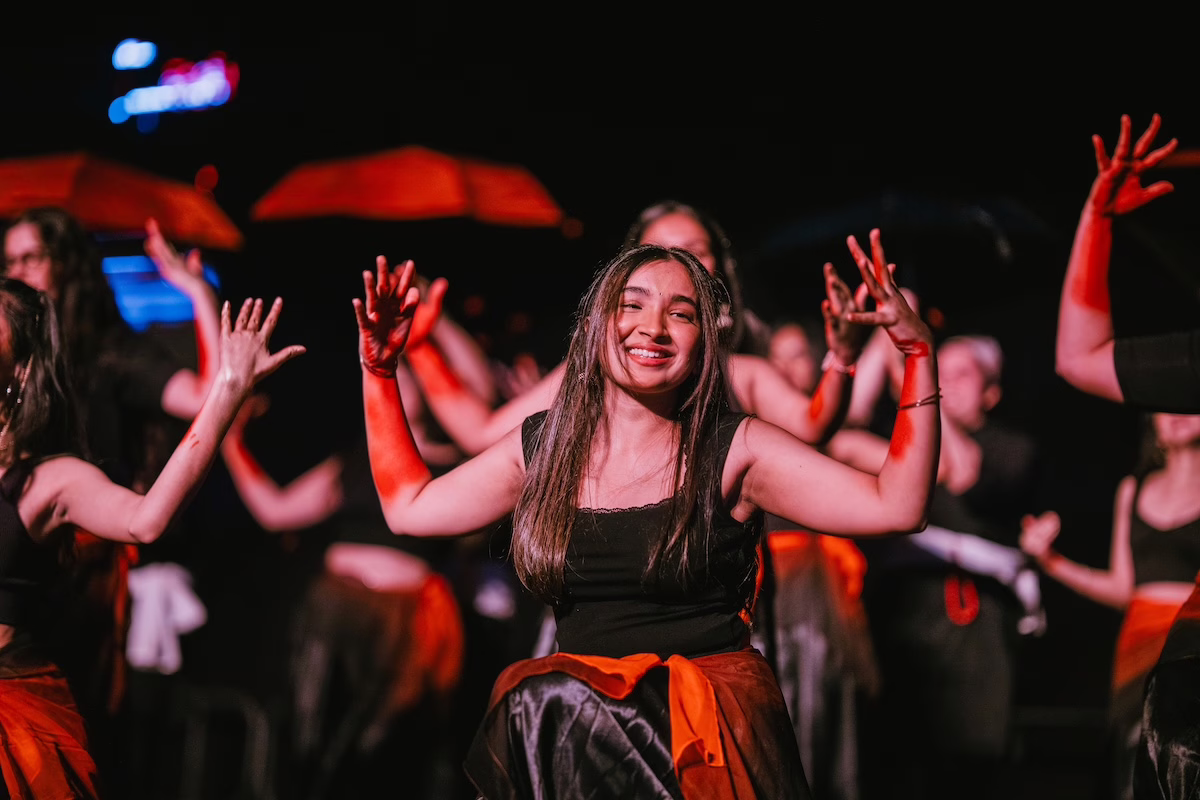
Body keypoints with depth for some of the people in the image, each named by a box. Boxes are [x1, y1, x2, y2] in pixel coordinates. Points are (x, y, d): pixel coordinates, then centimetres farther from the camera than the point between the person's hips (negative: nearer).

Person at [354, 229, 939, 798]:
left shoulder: (733, 450, 2)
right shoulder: (541, 447, 14)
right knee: (529, 700, -31)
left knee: (546, 704, -32)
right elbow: (409, 507, 23)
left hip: (712, 715, -4)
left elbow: (896, 507, -5)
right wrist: (379, 368, 21)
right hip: (572, 705, 4)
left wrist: (918, 351, -11)